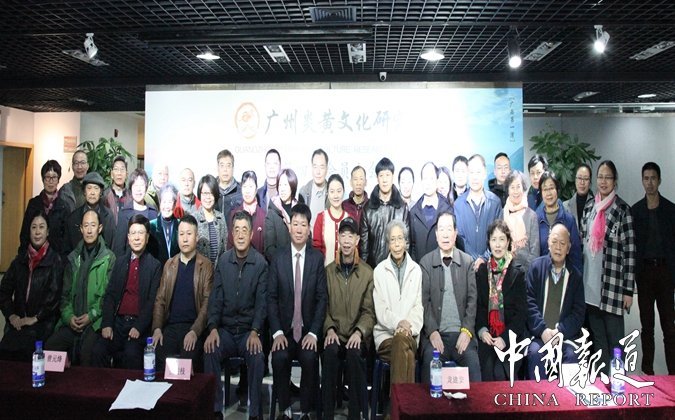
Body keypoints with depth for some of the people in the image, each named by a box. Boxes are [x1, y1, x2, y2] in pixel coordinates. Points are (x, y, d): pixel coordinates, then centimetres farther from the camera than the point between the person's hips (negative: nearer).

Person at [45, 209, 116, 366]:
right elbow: (66, 292, 14)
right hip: (72, 321, 5)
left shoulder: (109, 258, 0)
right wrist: (68, 316, -1)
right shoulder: (73, 258, 16)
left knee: (86, 353, -29)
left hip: (96, 322, -4)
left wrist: (91, 315, -11)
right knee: (49, 347, -18)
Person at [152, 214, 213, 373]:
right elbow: (160, 299, 10)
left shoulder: (206, 265, 1)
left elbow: (207, 302, -6)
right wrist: (157, 328, -4)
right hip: (170, 326, 3)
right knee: (160, 363, -21)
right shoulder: (169, 264, 14)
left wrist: (195, 331, -17)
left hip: (194, 326, -3)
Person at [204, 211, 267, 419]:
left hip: (250, 329, -2)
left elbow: (262, 300, -8)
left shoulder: (260, 263, -5)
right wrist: (212, 328, -12)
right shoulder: (223, 261, 4)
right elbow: (215, 297, 2)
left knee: (257, 356, -28)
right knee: (210, 352, -24)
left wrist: (255, 332, -19)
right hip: (225, 328, 3)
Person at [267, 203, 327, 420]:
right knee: (279, 357, -26)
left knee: (310, 358, -26)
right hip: (284, 328, 1)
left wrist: (314, 333, -12)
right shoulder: (278, 258, 3)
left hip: (308, 329, 0)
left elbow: (322, 298, -1)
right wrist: (277, 332, -11)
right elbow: (271, 297, 0)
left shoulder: (317, 258, 1)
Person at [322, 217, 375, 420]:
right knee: (330, 352, -30)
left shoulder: (367, 273, 3)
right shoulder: (328, 271, 9)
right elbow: (323, 306, 7)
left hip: (357, 335, -1)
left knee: (354, 353, -32)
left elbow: (369, 311, 1)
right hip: (334, 333, 1)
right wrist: (329, 329, -9)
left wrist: (359, 332, -14)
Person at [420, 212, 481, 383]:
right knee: (430, 362, -25)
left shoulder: (467, 262, 8)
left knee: (472, 363, -23)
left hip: (461, 332, 1)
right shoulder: (425, 262, 5)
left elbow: (472, 299, 4)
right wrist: (432, 331, -10)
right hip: (435, 332, -1)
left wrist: (467, 330, -7)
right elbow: (424, 300, 0)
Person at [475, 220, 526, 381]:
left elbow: (521, 311, -4)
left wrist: (505, 338, -13)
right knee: (487, 376, -14)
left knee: (500, 374, -19)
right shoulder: (482, 270, 8)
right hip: (487, 337, 2)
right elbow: (478, 305, 8)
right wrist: (482, 329, -8)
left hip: (511, 338, -2)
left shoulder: (518, 271, -1)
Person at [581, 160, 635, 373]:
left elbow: (630, 251, -8)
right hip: (590, 285, 5)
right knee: (597, 337, 13)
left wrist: (628, 290, -10)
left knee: (614, 339, 2)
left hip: (612, 286, -5)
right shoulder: (589, 207, 10)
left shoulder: (622, 209, -6)